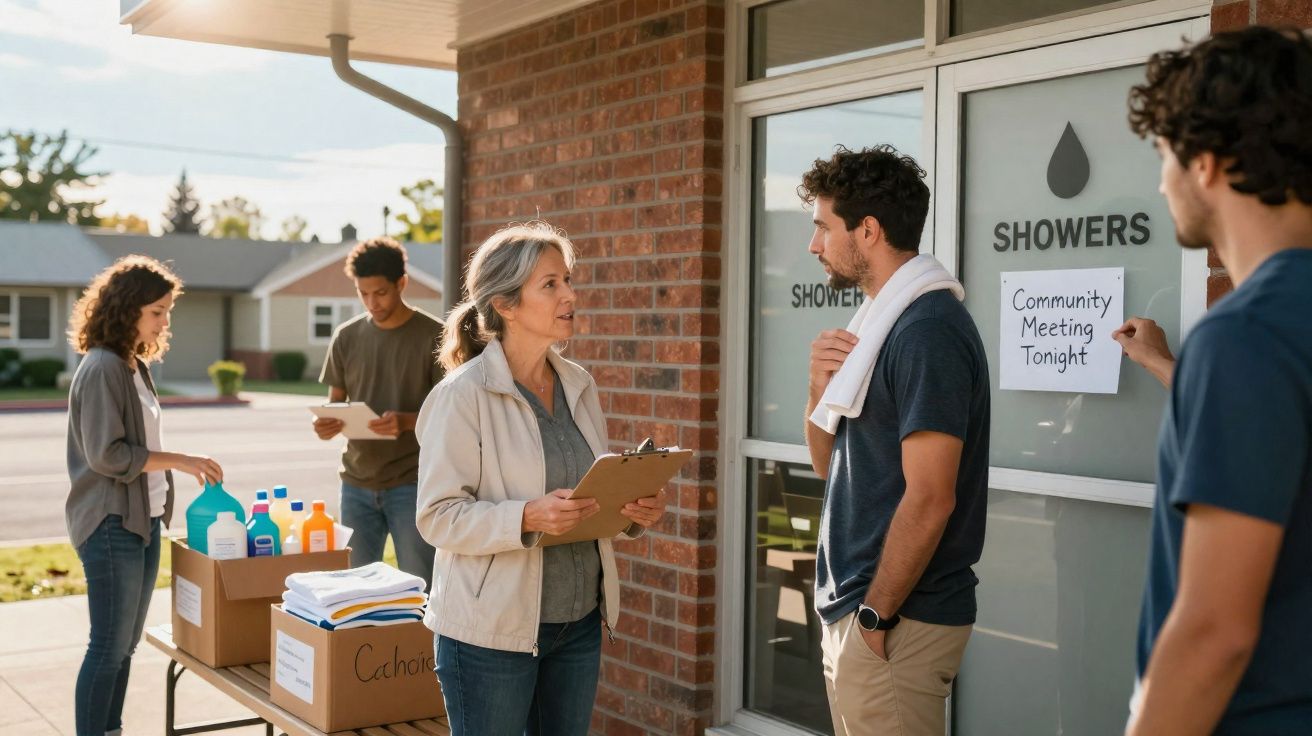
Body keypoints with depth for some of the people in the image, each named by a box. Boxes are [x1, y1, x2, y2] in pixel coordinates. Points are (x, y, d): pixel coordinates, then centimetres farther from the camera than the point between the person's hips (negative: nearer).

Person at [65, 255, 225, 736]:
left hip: (142, 518, 9)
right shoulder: (102, 367, -15)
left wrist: (181, 467, 10)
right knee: (109, 646, -4)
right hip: (111, 524, -9)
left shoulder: (134, 365, 13)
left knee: (125, 643, 14)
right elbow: (106, 454, -19)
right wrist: (179, 461, -18)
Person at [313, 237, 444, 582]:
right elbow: (335, 402, 14)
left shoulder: (434, 336, -6)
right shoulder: (347, 336, 7)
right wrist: (325, 424, -10)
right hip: (357, 483, 4)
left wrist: (406, 421, -24)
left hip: (412, 483, -4)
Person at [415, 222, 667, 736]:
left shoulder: (579, 385, 7)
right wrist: (527, 519, -29)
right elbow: (438, 517, -15)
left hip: (580, 621, 6)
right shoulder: (463, 394, -13)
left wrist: (636, 511, -5)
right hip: (491, 631, -6)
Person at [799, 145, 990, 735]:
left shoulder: (928, 331, -17)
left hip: (898, 620, -9)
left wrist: (875, 615, -16)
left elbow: (929, 500, -22)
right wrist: (821, 384, -3)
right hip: (856, 603, 9)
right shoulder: (886, 321, 11)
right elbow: (829, 463, 15)